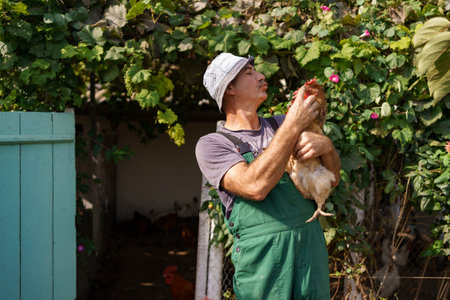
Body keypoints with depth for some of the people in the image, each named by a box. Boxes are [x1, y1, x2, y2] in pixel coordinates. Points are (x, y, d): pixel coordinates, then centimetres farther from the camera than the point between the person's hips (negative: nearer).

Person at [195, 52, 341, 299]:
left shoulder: (281, 124, 15)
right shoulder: (211, 144, -1)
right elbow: (255, 186, -19)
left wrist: (326, 145, -10)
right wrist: (294, 125, -15)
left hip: (311, 244, 5)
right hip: (262, 254, -4)